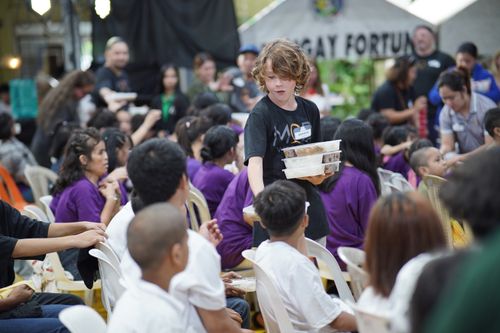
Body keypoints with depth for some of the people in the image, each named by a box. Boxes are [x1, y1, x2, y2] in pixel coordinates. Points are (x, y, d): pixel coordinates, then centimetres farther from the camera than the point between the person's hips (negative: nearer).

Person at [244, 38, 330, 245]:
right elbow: (255, 160, -24)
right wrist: (261, 196, -42)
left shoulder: (310, 110, 8)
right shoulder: (260, 115, -10)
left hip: (309, 201, 5)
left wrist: (318, 175, -3)